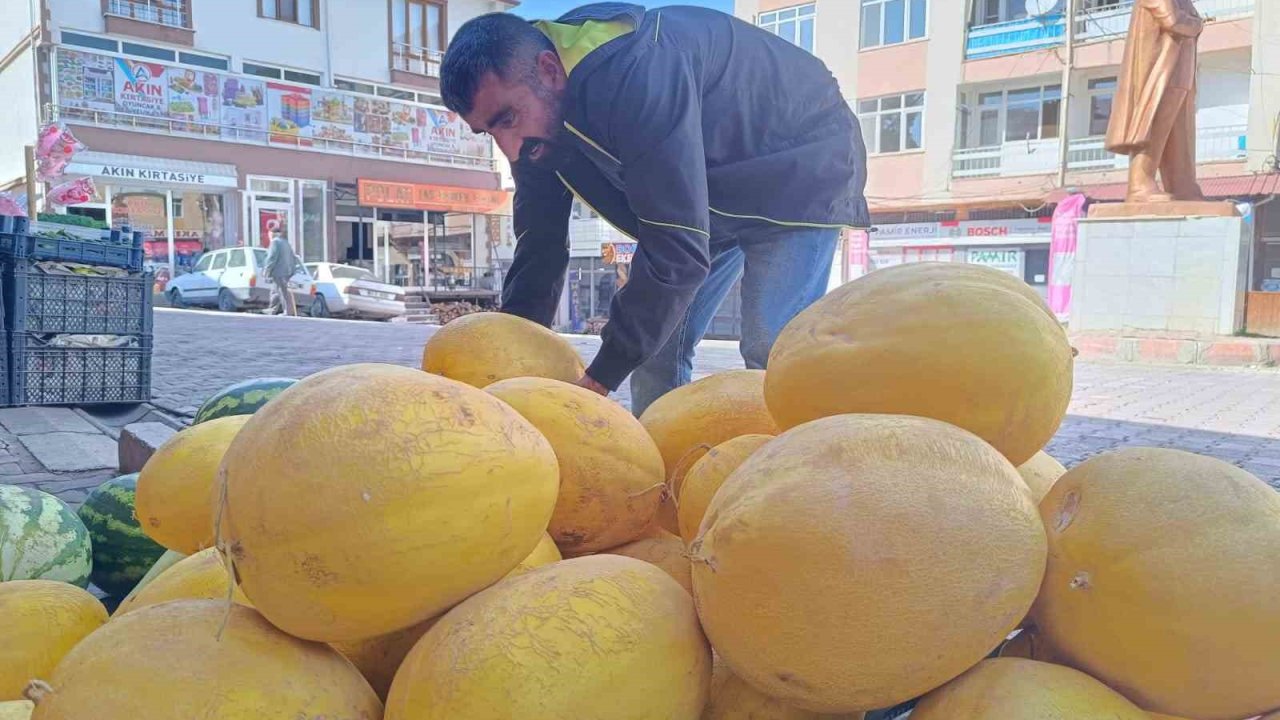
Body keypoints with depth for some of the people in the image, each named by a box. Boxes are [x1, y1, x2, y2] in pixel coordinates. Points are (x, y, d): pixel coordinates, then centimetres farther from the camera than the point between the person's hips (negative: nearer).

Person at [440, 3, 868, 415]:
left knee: (771, 356, -19)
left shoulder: (637, 75, -39)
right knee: (653, 342, 0)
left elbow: (677, 250, -39)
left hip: (798, 170, -7)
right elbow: (539, 247, -3)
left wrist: (600, 379, -33)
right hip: (708, 196, 8)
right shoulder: (534, 126, -12)